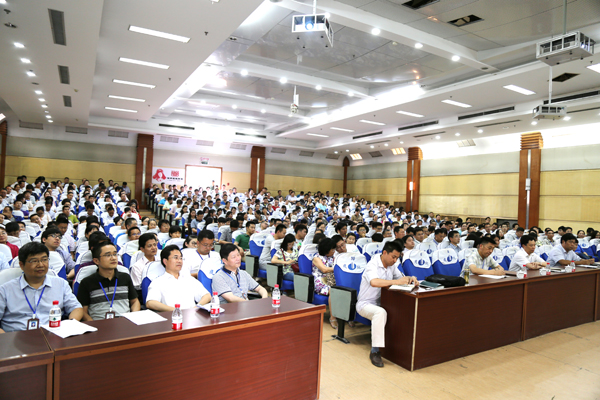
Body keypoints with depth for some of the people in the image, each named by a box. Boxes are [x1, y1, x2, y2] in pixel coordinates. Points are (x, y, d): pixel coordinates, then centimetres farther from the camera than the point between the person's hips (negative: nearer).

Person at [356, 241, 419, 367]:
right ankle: (375, 351, -29)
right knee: (380, 312, -37)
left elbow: (401, 278, 16)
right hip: (365, 304, -7)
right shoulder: (373, 265, -19)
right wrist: (396, 282, -36)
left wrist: (410, 279, -6)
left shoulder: (392, 265, 7)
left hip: (381, 303, 7)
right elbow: (374, 282, -37)